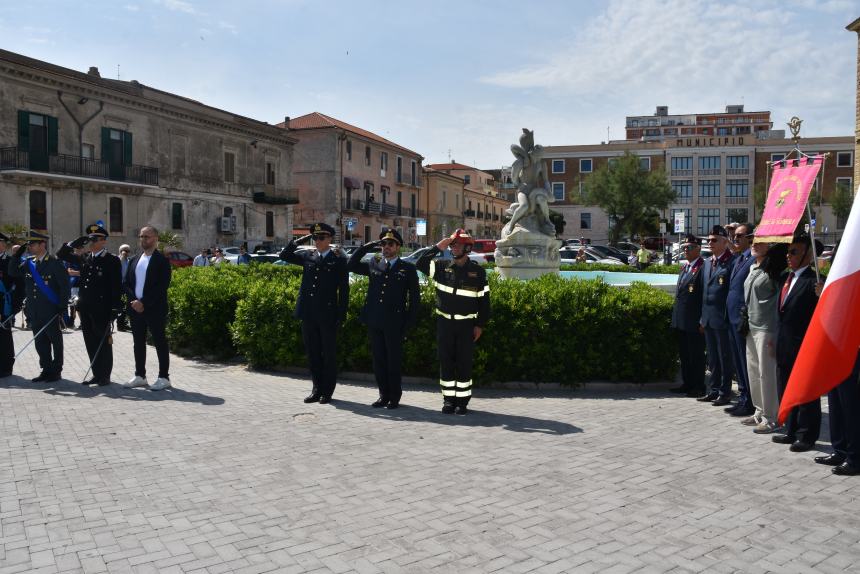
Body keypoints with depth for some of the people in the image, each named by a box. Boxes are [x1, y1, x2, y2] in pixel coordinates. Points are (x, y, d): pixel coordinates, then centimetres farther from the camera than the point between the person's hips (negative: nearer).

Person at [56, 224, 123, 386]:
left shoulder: (112, 260, -5)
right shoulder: (84, 259, 13)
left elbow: (117, 286, -9)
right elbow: (61, 254, 20)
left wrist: (115, 309, -15)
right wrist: (78, 241, 5)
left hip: (102, 309, -6)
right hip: (85, 308, 6)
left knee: (104, 342, 2)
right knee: (90, 342, 11)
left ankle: (105, 376, 10)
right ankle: (96, 374, 20)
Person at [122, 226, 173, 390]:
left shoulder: (162, 260, -5)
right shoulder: (134, 260, 14)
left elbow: (162, 286, -13)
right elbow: (126, 283, 11)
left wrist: (144, 303, -17)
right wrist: (134, 301, -6)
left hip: (154, 309, -6)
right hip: (135, 308, 6)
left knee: (160, 343, -1)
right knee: (138, 343, 12)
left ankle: (164, 378, 3)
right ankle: (140, 376, 21)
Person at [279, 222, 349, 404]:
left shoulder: (338, 260, -2)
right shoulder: (308, 256, 10)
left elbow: (344, 289, -4)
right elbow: (284, 255, 15)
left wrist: (342, 315, -8)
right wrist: (298, 241, 2)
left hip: (328, 316, -5)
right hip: (308, 314, 5)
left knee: (329, 354, 5)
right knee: (312, 353, 11)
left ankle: (328, 391, 15)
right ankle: (317, 389, 22)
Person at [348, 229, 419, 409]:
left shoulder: (407, 269, 2)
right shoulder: (374, 265, 11)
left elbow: (414, 298, 1)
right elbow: (351, 265, 12)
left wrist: (410, 323, -5)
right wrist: (367, 246, 4)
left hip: (394, 324, -4)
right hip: (374, 322, 4)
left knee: (393, 360, 3)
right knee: (378, 360, 9)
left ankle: (395, 397, 15)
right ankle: (384, 395, 19)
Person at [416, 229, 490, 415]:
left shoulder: (478, 271, 0)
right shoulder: (442, 267, 5)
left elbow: (484, 299, 1)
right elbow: (420, 264, -5)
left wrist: (480, 325, -3)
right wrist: (437, 248, -8)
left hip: (467, 325, -2)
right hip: (444, 323, 2)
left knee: (464, 363, 2)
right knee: (446, 362, 5)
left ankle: (462, 401, 12)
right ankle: (448, 399, 15)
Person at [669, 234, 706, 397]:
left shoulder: (703, 267, -12)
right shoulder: (685, 267, 16)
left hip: (694, 321, -9)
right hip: (681, 321, 9)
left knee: (696, 355, 0)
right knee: (684, 354, 15)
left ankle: (699, 387, 9)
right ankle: (687, 384, 25)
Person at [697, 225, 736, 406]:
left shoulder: (731, 262, -11)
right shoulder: (707, 262, 14)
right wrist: (703, 317, 15)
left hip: (722, 318, -8)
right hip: (708, 317, 8)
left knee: (725, 357, 2)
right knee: (712, 357, 15)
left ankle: (725, 393, 10)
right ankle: (714, 390, 25)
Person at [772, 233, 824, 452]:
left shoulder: (812, 280, -14)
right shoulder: (785, 277, 11)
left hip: (803, 346, -8)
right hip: (784, 346, 8)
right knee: (785, 391, 17)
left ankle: (807, 436, 16)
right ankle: (792, 431, 29)